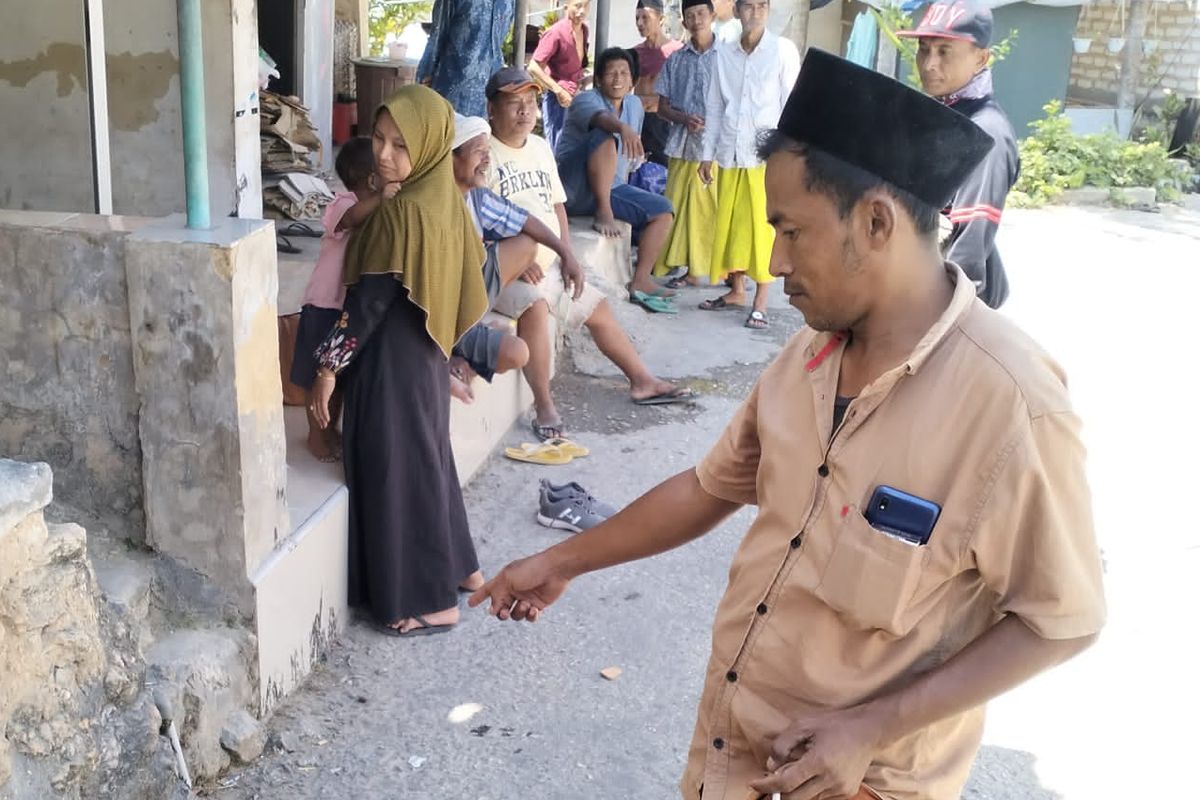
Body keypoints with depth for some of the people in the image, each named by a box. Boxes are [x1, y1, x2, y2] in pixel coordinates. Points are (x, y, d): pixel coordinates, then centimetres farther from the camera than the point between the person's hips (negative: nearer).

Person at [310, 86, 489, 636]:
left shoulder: (401, 213, -23)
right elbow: (471, 265, 15)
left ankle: (427, 603, 11)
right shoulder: (443, 198, 4)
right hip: (425, 353, 9)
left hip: (392, 360, -9)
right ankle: (458, 567, 35)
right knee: (427, 457, 21)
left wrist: (328, 366, -15)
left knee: (397, 470, 1)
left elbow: (369, 301, -22)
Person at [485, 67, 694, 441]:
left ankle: (643, 381, 30)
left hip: (548, 265, 9)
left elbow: (556, 203, 18)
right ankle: (543, 404, -27)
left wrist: (567, 253, 4)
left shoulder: (540, 147, 13)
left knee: (599, 308, 13)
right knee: (534, 305, -35)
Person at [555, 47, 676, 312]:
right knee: (607, 138, -31)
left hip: (610, 189, 8)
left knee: (663, 211, -4)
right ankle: (602, 214, -29)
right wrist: (623, 127, -55)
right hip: (575, 189, -7)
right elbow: (602, 117, -36)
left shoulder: (635, 104, 13)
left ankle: (640, 281, -5)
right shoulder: (587, 99, -9)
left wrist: (622, 187, 21)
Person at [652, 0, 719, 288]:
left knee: (720, 208, -4)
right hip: (684, 145, 3)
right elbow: (663, 106, 10)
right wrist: (685, 119, -9)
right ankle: (692, 269, 12)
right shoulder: (675, 60, 11)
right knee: (683, 207, 3)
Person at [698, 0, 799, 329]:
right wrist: (708, 153, 9)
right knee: (729, 223, 8)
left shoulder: (783, 50, -1)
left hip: (766, 154, -4)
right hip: (729, 153, 4)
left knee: (762, 226, -3)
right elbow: (714, 106, 13)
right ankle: (736, 290, 21)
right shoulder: (723, 51, 9)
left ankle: (760, 301, 2)